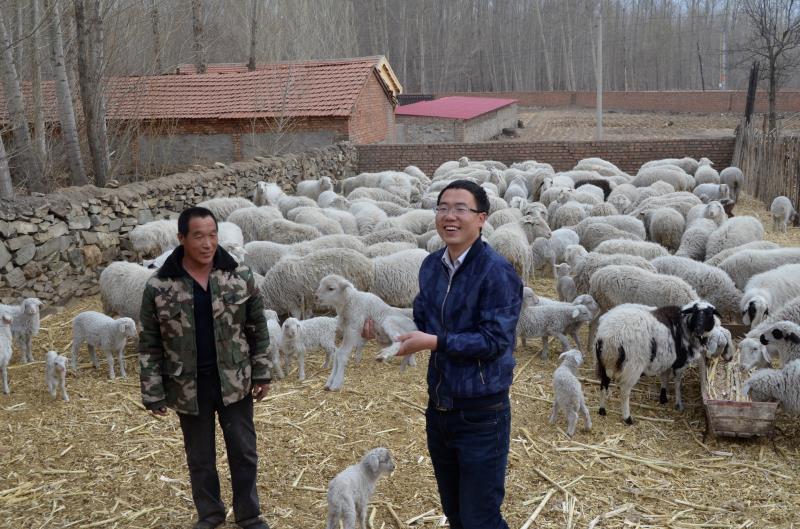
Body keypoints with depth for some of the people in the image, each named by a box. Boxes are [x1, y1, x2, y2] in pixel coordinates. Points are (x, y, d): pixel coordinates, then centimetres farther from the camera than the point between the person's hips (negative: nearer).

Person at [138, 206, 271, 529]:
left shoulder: (240, 276, -6)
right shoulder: (159, 287, -10)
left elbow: (258, 328, 2)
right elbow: (149, 345, -4)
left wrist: (261, 373, 1)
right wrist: (153, 394, -5)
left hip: (234, 383, 1)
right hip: (189, 388, 0)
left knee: (244, 452, 12)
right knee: (200, 457, 16)